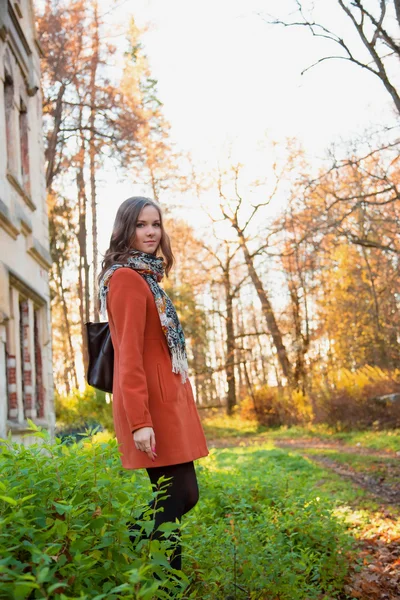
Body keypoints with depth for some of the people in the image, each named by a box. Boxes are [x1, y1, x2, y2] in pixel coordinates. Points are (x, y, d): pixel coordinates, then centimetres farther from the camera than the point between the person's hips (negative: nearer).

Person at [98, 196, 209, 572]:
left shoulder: (145, 276, 17)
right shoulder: (127, 278, -12)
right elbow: (129, 355, -19)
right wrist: (140, 421, -23)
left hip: (166, 400, 10)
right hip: (151, 403, -10)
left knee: (185, 494, 13)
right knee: (175, 498, -2)